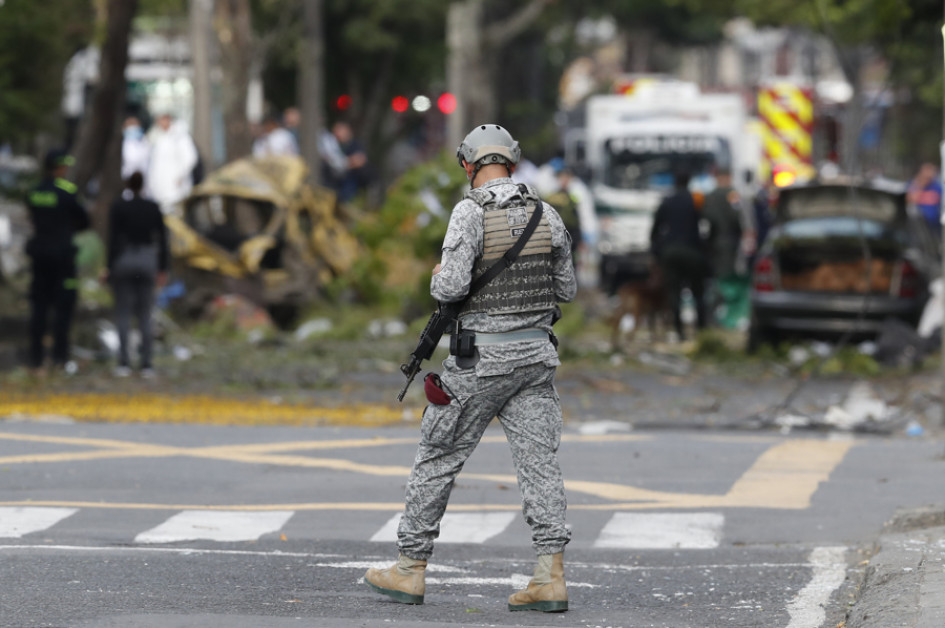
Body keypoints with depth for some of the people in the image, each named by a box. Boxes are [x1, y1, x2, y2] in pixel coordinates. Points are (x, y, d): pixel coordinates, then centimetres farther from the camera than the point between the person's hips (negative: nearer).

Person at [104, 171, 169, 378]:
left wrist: (109, 267, -7)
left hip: (123, 261, -2)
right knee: (145, 316, 6)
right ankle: (146, 364, -1)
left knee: (123, 315, 1)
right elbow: (162, 240, 4)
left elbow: (113, 238, -11)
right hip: (147, 262, 2)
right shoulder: (153, 208, 4)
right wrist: (163, 270, 9)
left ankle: (124, 363, -7)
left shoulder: (117, 207, -5)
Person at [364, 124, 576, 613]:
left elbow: (450, 287, -20)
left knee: (437, 460, 7)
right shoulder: (545, 213, 4)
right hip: (536, 354, 4)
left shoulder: (471, 213, -13)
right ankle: (550, 576, -8)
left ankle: (410, 569, 14)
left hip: (481, 359, -4)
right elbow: (566, 288, 11)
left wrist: (439, 276, 3)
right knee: (538, 461, 1)